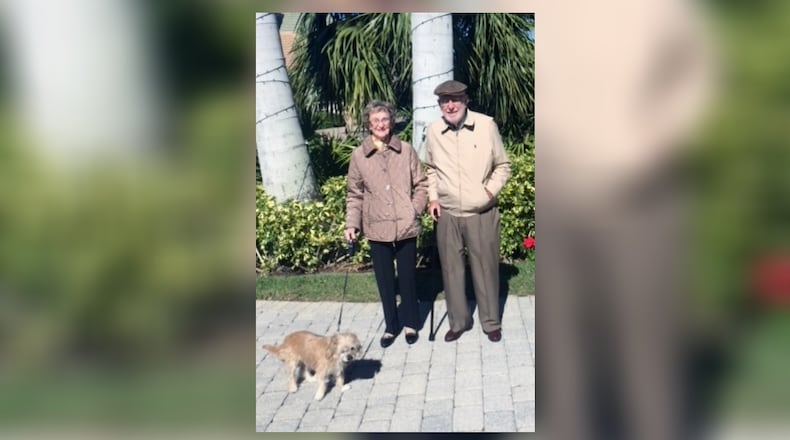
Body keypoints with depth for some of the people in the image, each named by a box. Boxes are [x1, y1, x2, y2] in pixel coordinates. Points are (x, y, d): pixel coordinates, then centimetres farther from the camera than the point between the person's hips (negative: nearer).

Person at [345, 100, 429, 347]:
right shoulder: (358, 155, 0)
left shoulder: (406, 151, 0)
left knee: (408, 277, 11)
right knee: (384, 279, 10)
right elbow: (355, 194, 4)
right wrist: (351, 224, -4)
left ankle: (411, 324, 28)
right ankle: (391, 326, 26)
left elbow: (421, 184, 5)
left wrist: (415, 210, -7)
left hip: (405, 226, 0)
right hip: (377, 228, 0)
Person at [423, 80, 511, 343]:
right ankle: (459, 321, 27)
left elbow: (502, 166, 2)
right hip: (447, 214, 2)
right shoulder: (433, 131, -1)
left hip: (482, 213, -2)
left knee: (485, 268, 8)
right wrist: (432, 198, 5)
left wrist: (491, 191, -10)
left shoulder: (486, 125, -8)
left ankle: (491, 322, 24)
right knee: (451, 269, 11)